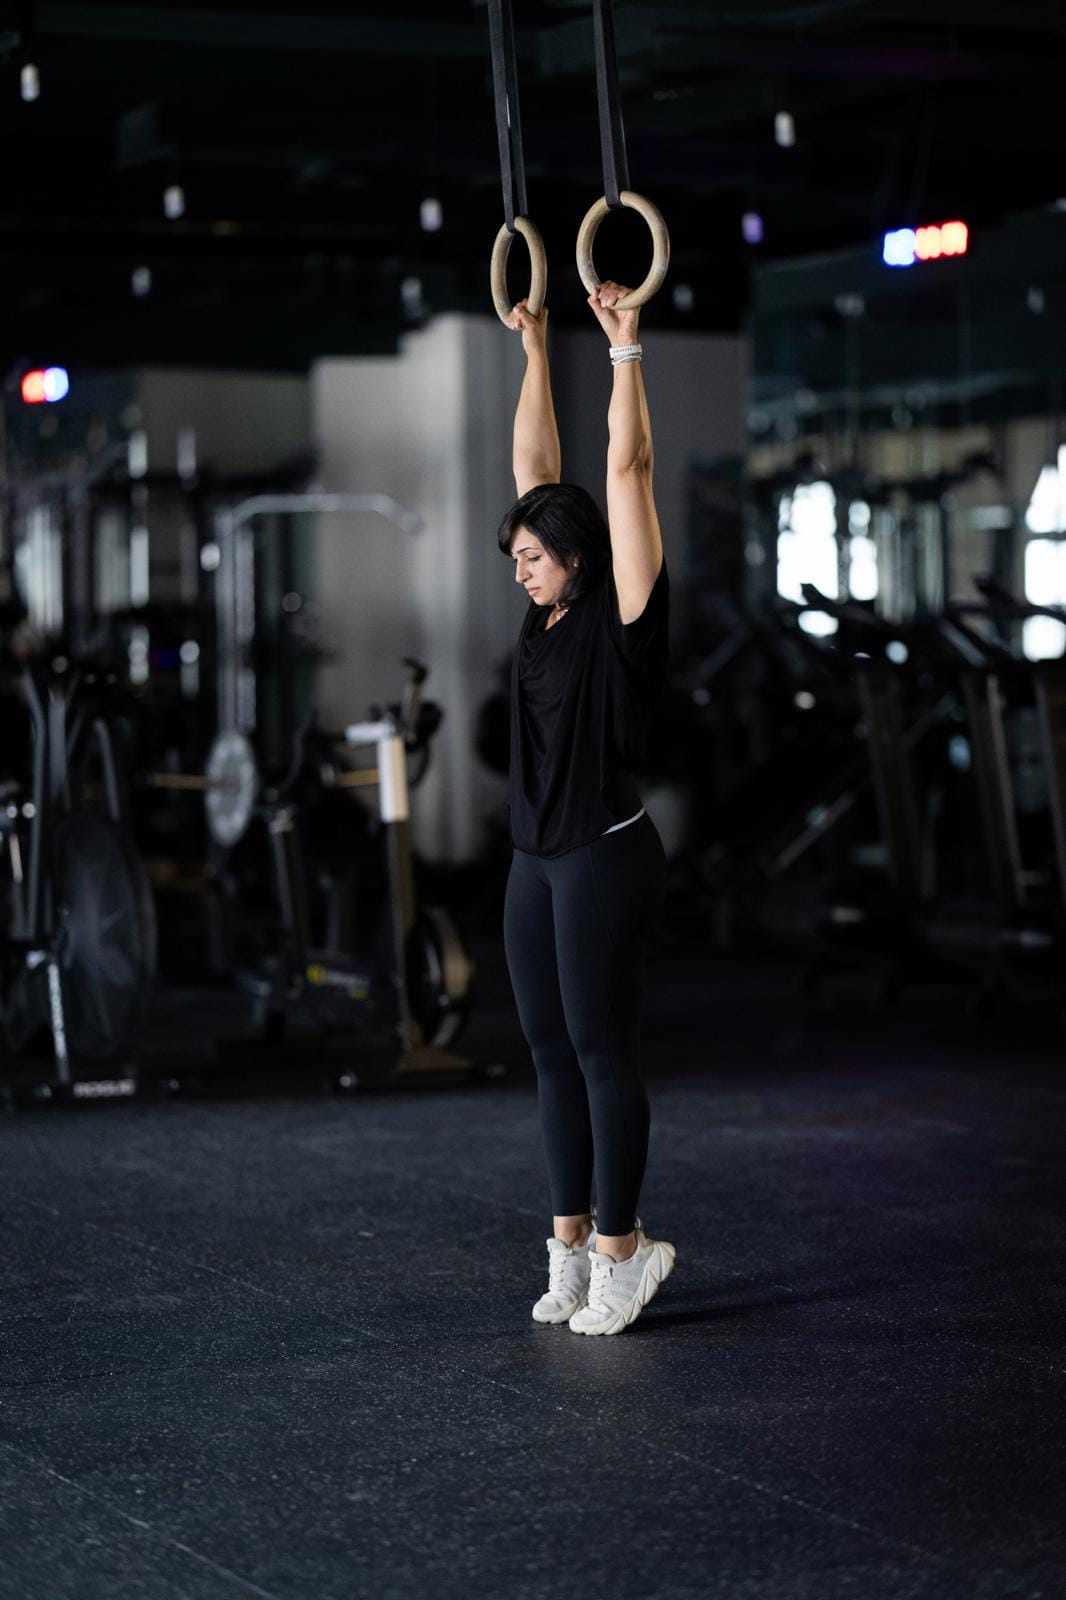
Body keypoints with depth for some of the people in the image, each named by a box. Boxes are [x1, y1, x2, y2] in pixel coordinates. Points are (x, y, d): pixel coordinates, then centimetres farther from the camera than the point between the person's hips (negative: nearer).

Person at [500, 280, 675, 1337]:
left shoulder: (623, 613, -8)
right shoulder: (550, 615, 11)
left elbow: (627, 467, -14)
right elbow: (535, 466, 15)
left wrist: (625, 348, -12)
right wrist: (534, 352, 16)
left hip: (605, 857, -8)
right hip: (538, 858, 8)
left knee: (601, 1050, -3)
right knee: (551, 1050, 10)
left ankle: (622, 1249, 6)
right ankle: (572, 1246, 17)